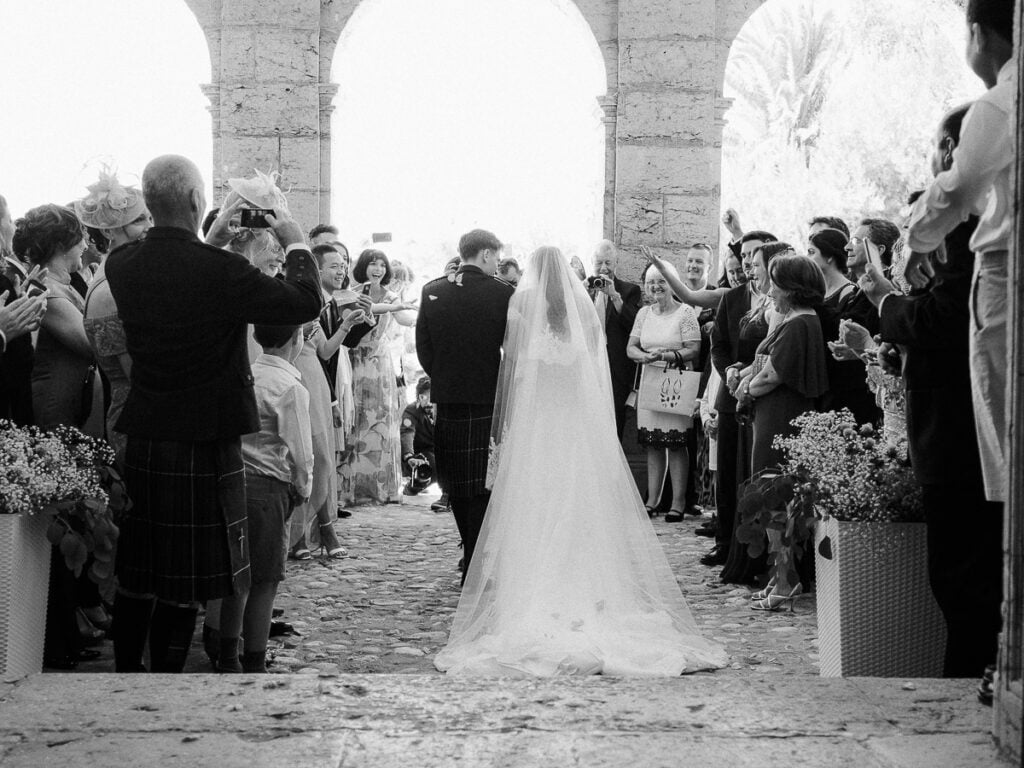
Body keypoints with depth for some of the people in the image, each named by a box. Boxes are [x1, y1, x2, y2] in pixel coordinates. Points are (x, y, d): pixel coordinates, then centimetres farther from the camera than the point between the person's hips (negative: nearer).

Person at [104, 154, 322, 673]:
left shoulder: (121, 265, -1)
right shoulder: (219, 271, -20)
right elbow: (307, 303, -12)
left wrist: (213, 238, 21)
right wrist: (295, 245, 4)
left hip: (140, 441, 6)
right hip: (203, 445, -6)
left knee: (135, 577, 18)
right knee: (184, 586, 2)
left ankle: (125, 673, 28)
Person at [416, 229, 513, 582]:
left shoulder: (432, 292, 2)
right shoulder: (502, 294, -9)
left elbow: (423, 349, 5)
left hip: (447, 399, 3)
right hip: (490, 402, -3)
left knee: (457, 486, 15)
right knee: (484, 487, 3)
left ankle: (473, 558, 26)